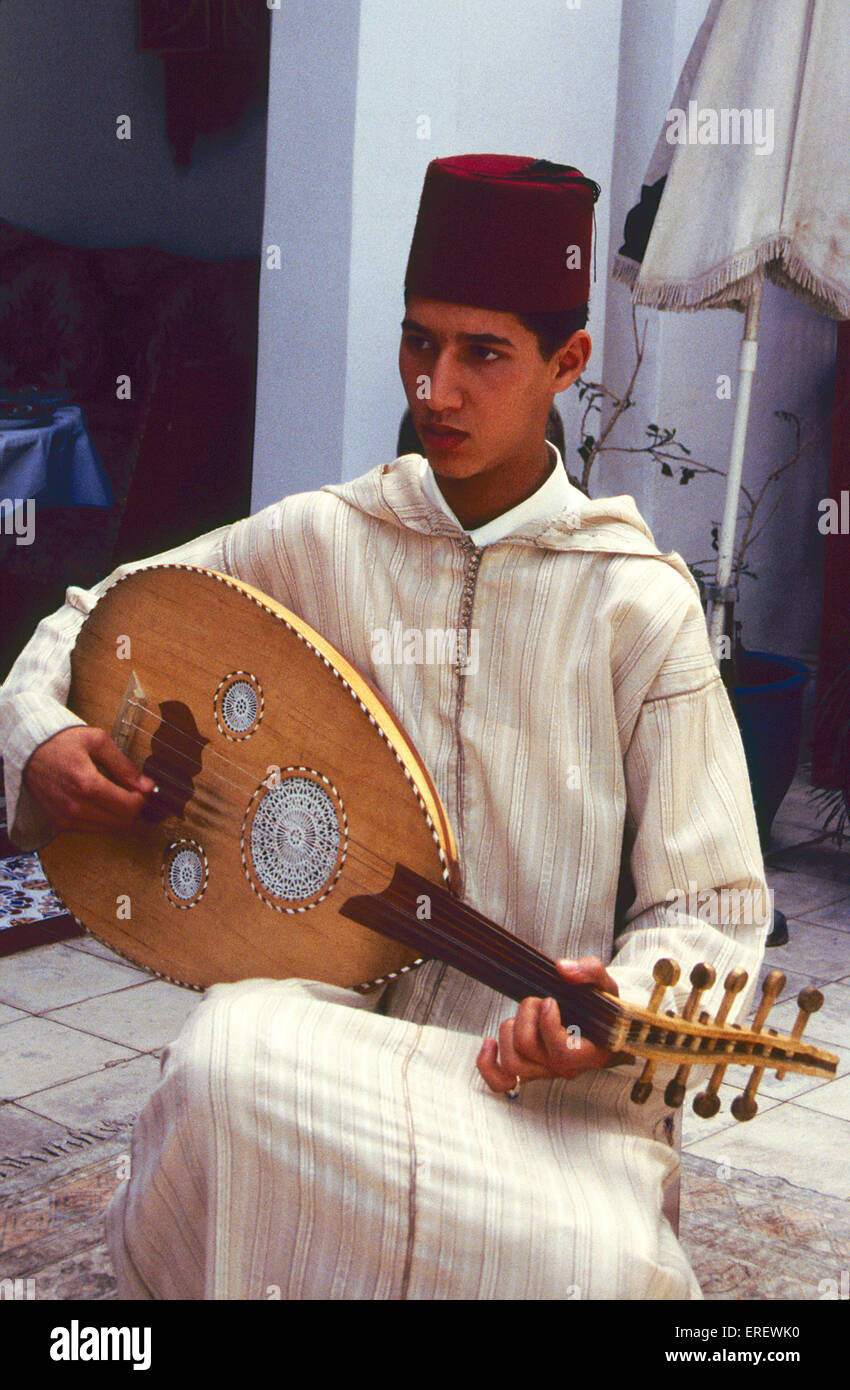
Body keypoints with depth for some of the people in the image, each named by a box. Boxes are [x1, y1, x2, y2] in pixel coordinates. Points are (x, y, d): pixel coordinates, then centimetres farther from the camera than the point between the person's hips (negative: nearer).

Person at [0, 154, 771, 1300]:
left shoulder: (641, 601, -4)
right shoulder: (321, 540, 4)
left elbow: (713, 905, -2)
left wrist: (617, 1011, -23)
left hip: (553, 1070, -2)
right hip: (330, 1010, 2)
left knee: (586, 1262, -32)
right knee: (226, 1067, -32)